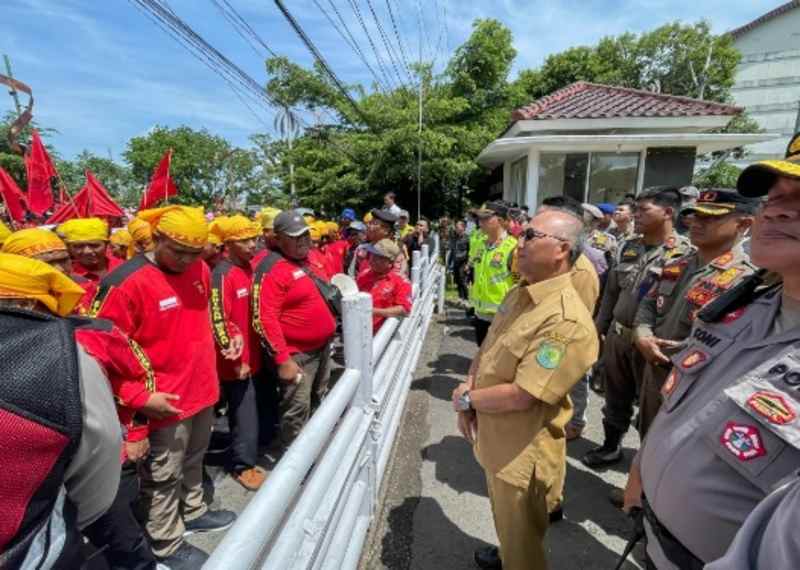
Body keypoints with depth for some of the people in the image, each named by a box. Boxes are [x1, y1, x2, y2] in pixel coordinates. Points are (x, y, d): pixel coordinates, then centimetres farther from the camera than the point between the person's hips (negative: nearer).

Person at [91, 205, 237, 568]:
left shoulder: (200, 270, 1)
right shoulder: (126, 282, -20)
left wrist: (230, 335, 8)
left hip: (203, 391, 7)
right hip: (165, 402, -6)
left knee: (193, 459, 26)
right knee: (162, 476, 13)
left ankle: (193, 512, 47)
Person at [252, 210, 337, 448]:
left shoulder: (309, 259, 6)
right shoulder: (272, 268, -20)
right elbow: (264, 319, -25)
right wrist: (282, 359, -25)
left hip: (323, 346, 9)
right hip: (297, 353, -9)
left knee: (318, 401, 25)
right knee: (297, 410, 1)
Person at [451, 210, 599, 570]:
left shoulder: (567, 322, -29)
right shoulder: (518, 295, 1)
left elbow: (520, 396, -30)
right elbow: (486, 350, 8)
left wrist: (464, 398, -15)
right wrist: (469, 388, -9)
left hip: (523, 453, -8)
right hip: (495, 438, 8)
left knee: (521, 541, 19)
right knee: (505, 521, 33)